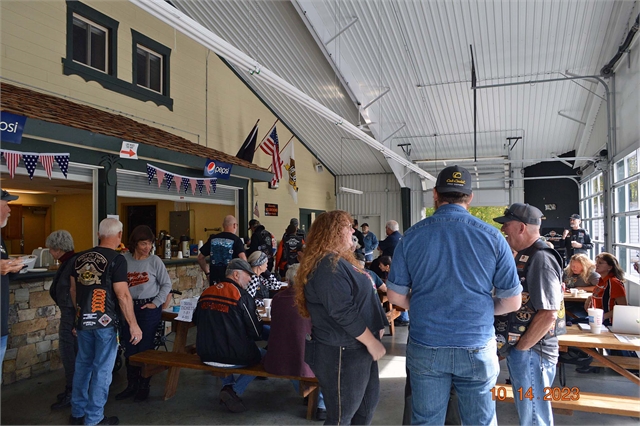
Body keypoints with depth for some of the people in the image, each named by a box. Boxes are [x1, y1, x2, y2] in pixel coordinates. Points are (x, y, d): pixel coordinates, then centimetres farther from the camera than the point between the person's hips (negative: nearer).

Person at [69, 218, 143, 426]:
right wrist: (133, 324, -11)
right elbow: (122, 295, -17)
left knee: (83, 365, 19)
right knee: (102, 369, 4)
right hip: (104, 321, -6)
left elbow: (73, 290, 14)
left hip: (83, 320, 7)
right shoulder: (116, 259, -14)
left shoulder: (80, 258, 6)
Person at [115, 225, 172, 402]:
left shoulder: (155, 261, -7)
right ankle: (131, 385, 29)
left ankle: (144, 386, 21)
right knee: (129, 349, 13)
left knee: (145, 348, 5)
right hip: (128, 307, 3)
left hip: (149, 309, -2)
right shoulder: (124, 259, -4)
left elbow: (166, 284, -1)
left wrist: (156, 303, -6)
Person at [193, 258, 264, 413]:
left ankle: (227, 386, 24)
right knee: (263, 355, 18)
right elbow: (256, 333, -9)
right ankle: (234, 391, 3)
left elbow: (196, 321, 18)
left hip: (206, 356, 6)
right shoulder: (242, 296, -13)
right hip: (236, 358, -6)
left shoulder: (205, 293, 3)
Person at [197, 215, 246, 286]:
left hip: (214, 279, 4)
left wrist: (207, 273, 19)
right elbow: (243, 258, -20)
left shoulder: (212, 239, 7)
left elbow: (200, 258, 13)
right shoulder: (236, 240, -6)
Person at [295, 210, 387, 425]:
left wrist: (375, 327, 19)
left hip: (356, 347, 10)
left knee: (367, 405, 22)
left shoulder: (339, 260, 13)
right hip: (341, 352, -10)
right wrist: (372, 342, -20)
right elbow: (343, 312, -27)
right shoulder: (328, 265, -21)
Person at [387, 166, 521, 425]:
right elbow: (512, 302, -1)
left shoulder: (412, 236, -5)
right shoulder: (492, 237, -6)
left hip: (425, 348, 1)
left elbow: (395, 296, 0)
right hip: (477, 349, 0)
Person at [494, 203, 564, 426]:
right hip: (520, 349, 9)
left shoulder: (540, 259, -20)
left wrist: (520, 347, -17)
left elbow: (548, 314, -25)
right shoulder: (525, 256, 11)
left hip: (530, 351, -9)